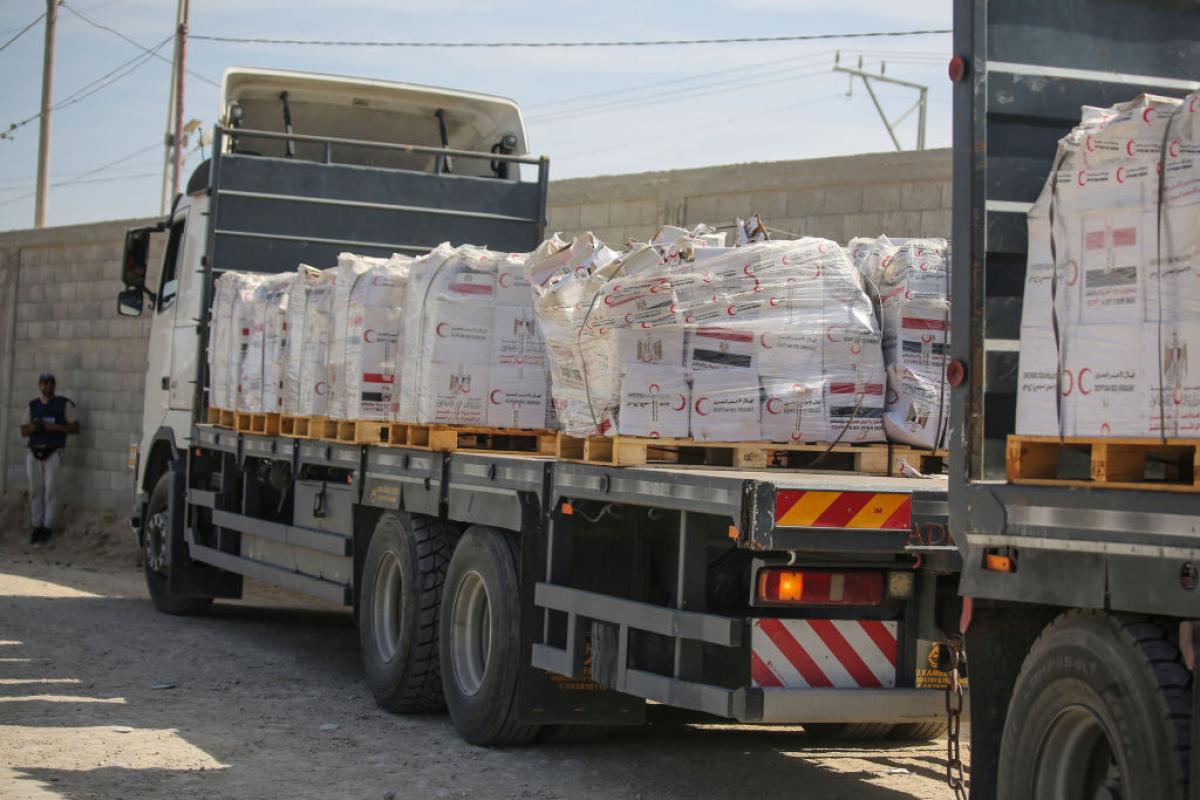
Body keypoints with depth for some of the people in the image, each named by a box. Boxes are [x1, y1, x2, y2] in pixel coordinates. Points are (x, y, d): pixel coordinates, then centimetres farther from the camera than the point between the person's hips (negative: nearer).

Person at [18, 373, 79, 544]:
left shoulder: (64, 405, 3)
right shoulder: (32, 405, 13)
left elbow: (75, 427, 0)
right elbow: (23, 431, 15)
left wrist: (54, 427, -12)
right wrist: (32, 427, -9)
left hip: (53, 453, -3)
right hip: (34, 453, 3)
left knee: (50, 490, -6)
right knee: (35, 490, 3)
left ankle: (47, 527, -2)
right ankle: (37, 526, 9)